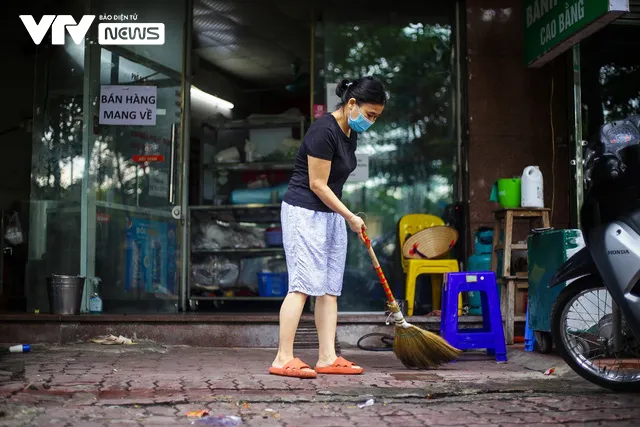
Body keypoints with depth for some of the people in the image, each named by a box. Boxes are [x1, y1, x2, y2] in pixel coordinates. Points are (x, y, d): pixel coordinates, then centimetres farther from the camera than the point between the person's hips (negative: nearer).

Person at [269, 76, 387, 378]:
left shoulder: (350, 133, 10)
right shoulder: (324, 131, -18)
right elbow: (317, 185, -18)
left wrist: (345, 218, 20)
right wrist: (350, 217, -11)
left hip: (330, 214, 9)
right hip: (304, 213, -9)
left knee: (330, 287, 6)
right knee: (303, 285, -12)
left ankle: (327, 357, 8)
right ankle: (283, 359, -10)